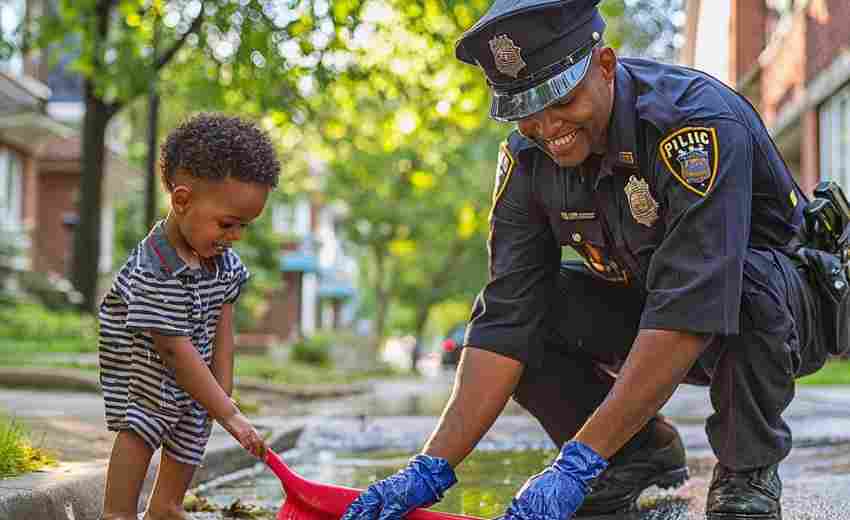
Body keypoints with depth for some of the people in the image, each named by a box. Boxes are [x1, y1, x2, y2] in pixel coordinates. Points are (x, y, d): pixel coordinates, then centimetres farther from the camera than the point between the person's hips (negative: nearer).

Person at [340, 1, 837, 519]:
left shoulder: (699, 125, -32)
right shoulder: (526, 159, -13)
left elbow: (688, 314, -40)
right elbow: (505, 321, -17)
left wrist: (578, 462, -43)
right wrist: (433, 467, -28)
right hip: (640, 308, 5)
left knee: (747, 283, -39)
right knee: (502, 304, -14)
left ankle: (747, 476, -13)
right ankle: (642, 449, 3)